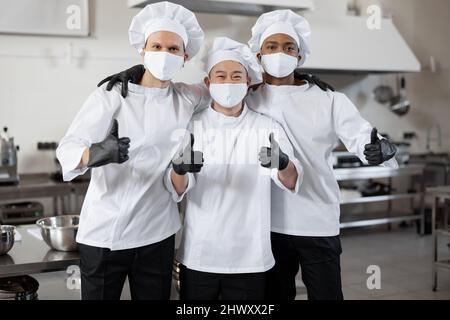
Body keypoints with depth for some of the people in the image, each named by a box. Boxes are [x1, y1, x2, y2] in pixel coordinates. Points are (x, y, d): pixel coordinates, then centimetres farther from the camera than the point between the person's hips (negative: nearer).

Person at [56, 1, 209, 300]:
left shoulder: (190, 98, 3)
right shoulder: (112, 95, -6)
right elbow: (68, 147, -17)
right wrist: (94, 154, -39)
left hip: (158, 233, 3)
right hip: (105, 233, -3)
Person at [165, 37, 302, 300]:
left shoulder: (267, 128, 0)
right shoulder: (192, 127, 0)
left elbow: (292, 182, -14)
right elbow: (177, 189, -12)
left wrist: (282, 163, -37)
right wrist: (179, 168, -35)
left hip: (251, 259, 0)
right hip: (199, 258, 0)